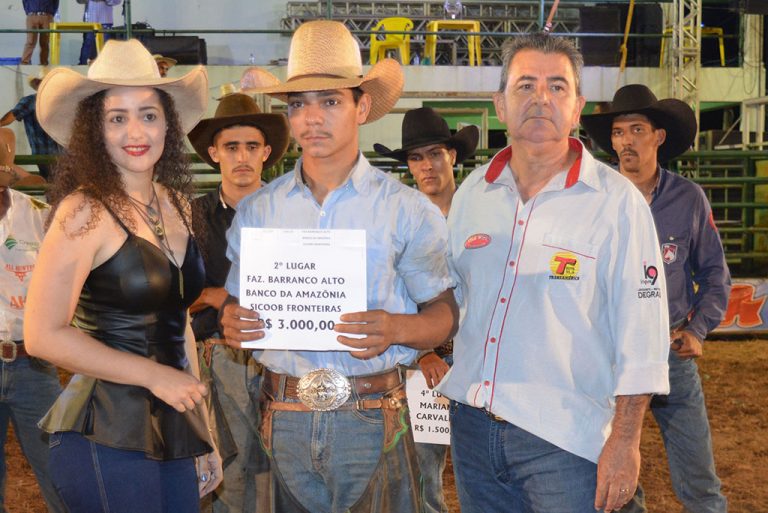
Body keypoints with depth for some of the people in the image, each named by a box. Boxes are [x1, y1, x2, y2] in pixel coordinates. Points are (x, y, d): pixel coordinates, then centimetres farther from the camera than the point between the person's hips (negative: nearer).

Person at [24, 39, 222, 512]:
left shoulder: (176, 203, 8)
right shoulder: (86, 212, -14)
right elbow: (43, 335, -17)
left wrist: (204, 434, 15)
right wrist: (154, 375, -14)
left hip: (174, 428, 7)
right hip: (108, 434, -7)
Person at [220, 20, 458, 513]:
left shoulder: (407, 209, -2)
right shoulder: (256, 210, 7)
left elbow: (444, 314, 0)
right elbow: (237, 304, 13)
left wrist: (397, 329, -20)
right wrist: (232, 324, -9)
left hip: (372, 419, -2)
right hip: (284, 418, 2)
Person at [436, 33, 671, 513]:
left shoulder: (617, 201, -9)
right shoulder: (473, 191, 6)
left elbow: (640, 338, -10)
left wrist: (625, 440, -12)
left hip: (564, 439, -4)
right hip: (472, 426, 5)